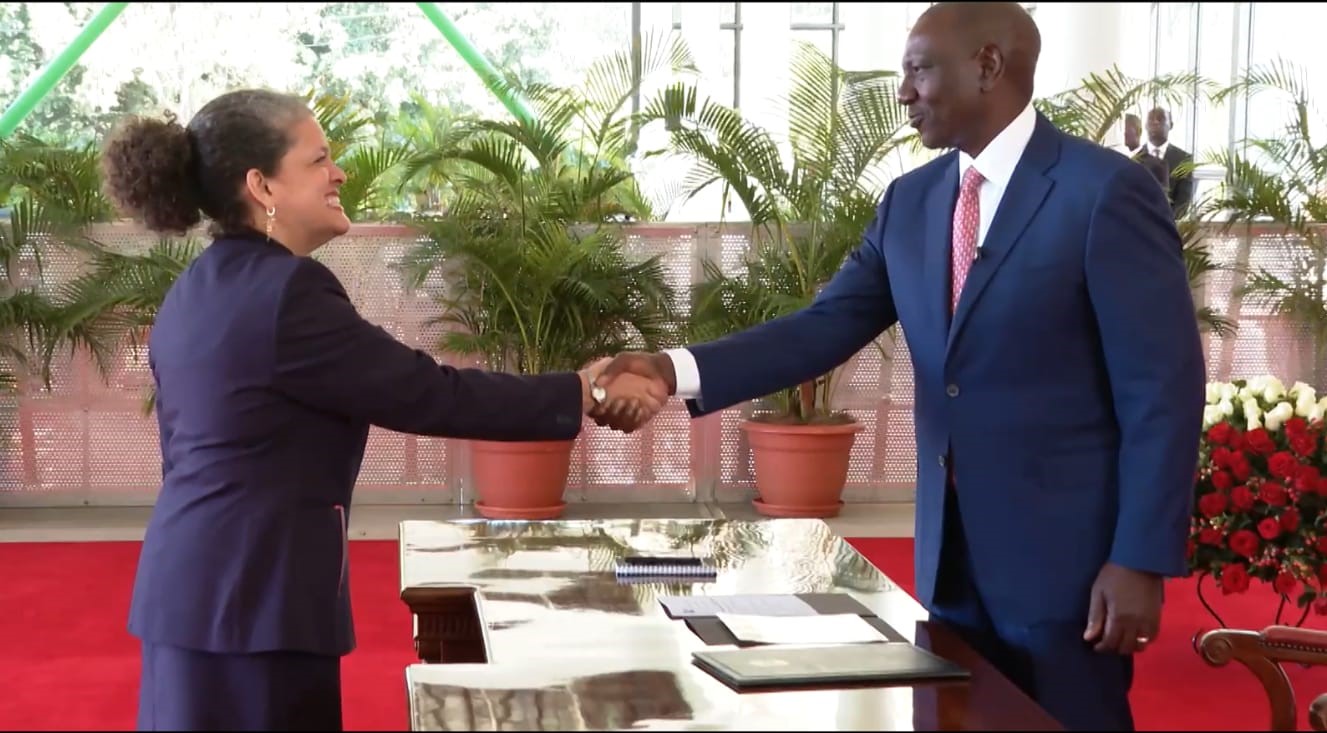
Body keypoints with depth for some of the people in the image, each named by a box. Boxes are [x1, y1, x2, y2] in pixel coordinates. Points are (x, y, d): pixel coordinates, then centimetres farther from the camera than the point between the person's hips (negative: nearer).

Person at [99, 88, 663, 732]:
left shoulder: (200, 291, 11)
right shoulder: (283, 292, -18)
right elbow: (428, 395, -16)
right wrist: (584, 393, -9)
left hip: (201, 585, 10)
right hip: (246, 598, -10)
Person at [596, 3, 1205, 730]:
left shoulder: (1106, 190, -12)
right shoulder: (911, 201, 8)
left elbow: (1162, 388, -13)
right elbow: (823, 328, 1)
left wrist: (1140, 561, -16)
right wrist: (677, 370, -13)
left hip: (1065, 557, -6)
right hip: (951, 558, 6)